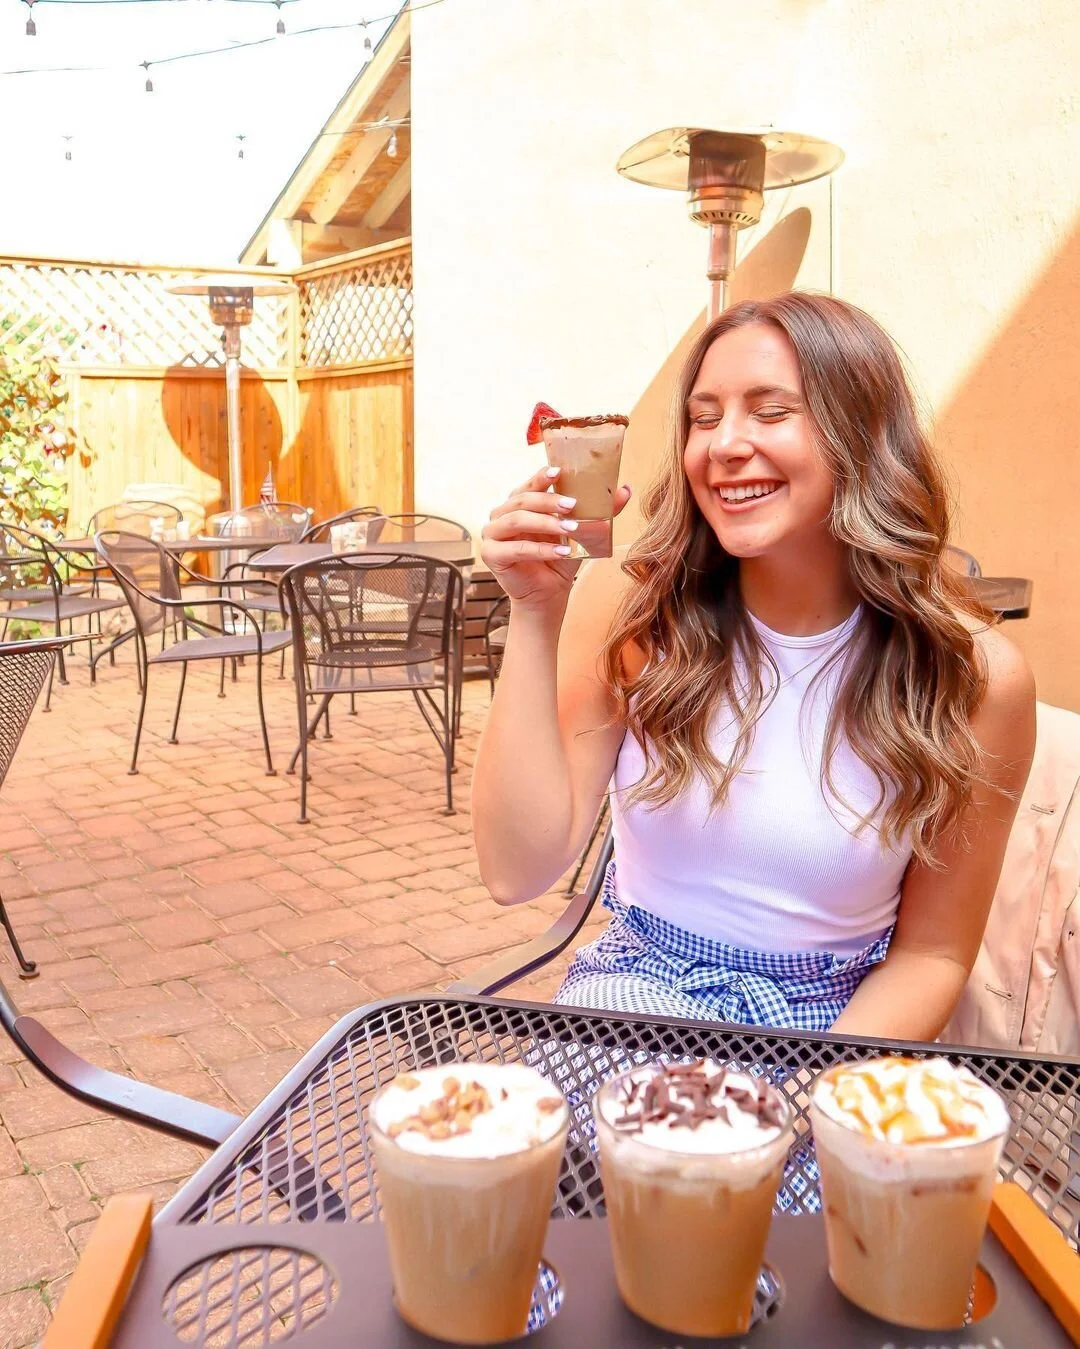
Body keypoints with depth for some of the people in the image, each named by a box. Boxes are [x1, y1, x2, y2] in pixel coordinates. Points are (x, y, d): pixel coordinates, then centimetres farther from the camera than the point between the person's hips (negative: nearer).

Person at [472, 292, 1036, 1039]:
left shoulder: (974, 674, -11)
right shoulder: (629, 606, -8)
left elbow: (931, 954, -2)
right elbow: (519, 871, -14)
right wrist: (536, 617, -21)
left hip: (833, 1026, 1)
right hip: (637, 992, -1)